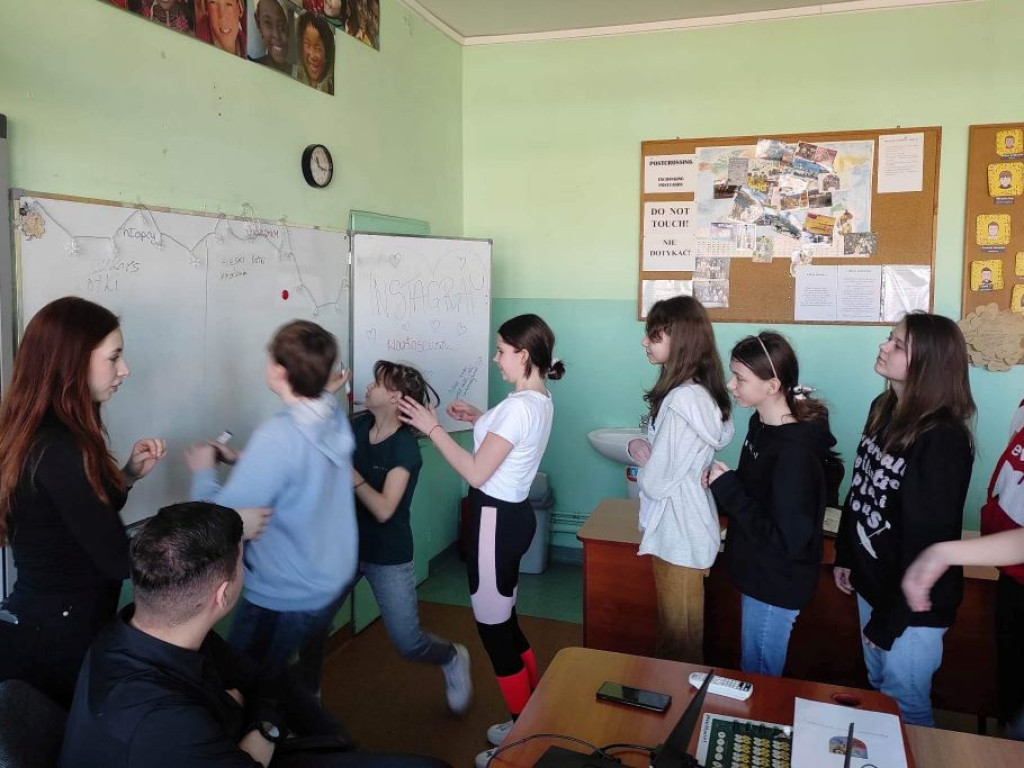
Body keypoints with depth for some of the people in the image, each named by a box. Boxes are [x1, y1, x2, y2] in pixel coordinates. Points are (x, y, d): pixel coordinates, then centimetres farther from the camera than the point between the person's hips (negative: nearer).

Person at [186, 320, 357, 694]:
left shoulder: (279, 436, -31)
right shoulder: (335, 415, -7)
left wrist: (203, 470, -8)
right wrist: (240, 459, 9)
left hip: (286, 598, -8)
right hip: (335, 579, 8)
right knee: (306, 672, 34)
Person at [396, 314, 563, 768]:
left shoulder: (518, 406, -23)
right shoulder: (539, 400, 8)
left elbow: (476, 473, -23)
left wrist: (432, 427, -17)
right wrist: (482, 421, 14)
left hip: (496, 521, -10)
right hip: (512, 515, 10)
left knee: (493, 629, 4)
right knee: (504, 622, 20)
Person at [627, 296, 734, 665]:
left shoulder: (682, 401, -26)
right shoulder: (703, 392, 3)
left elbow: (656, 482, -24)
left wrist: (637, 451, -5)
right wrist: (643, 448, -9)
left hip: (678, 536, -9)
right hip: (688, 529, 9)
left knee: (678, 645, 10)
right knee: (684, 638, 24)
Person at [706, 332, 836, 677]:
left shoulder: (795, 452, -30)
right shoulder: (762, 422, -3)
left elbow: (786, 539, -29)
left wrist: (727, 488, -25)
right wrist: (724, 484, -8)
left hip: (777, 585, -8)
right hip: (759, 571, 8)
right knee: (752, 668, 27)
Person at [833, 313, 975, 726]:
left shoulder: (943, 439, -25)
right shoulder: (884, 408, 0)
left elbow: (926, 539, -22)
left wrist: (889, 619, -16)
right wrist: (845, 556, 14)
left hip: (913, 600, -7)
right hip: (872, 582, 8)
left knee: (904, 703, 12)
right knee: (878, 690, 25)